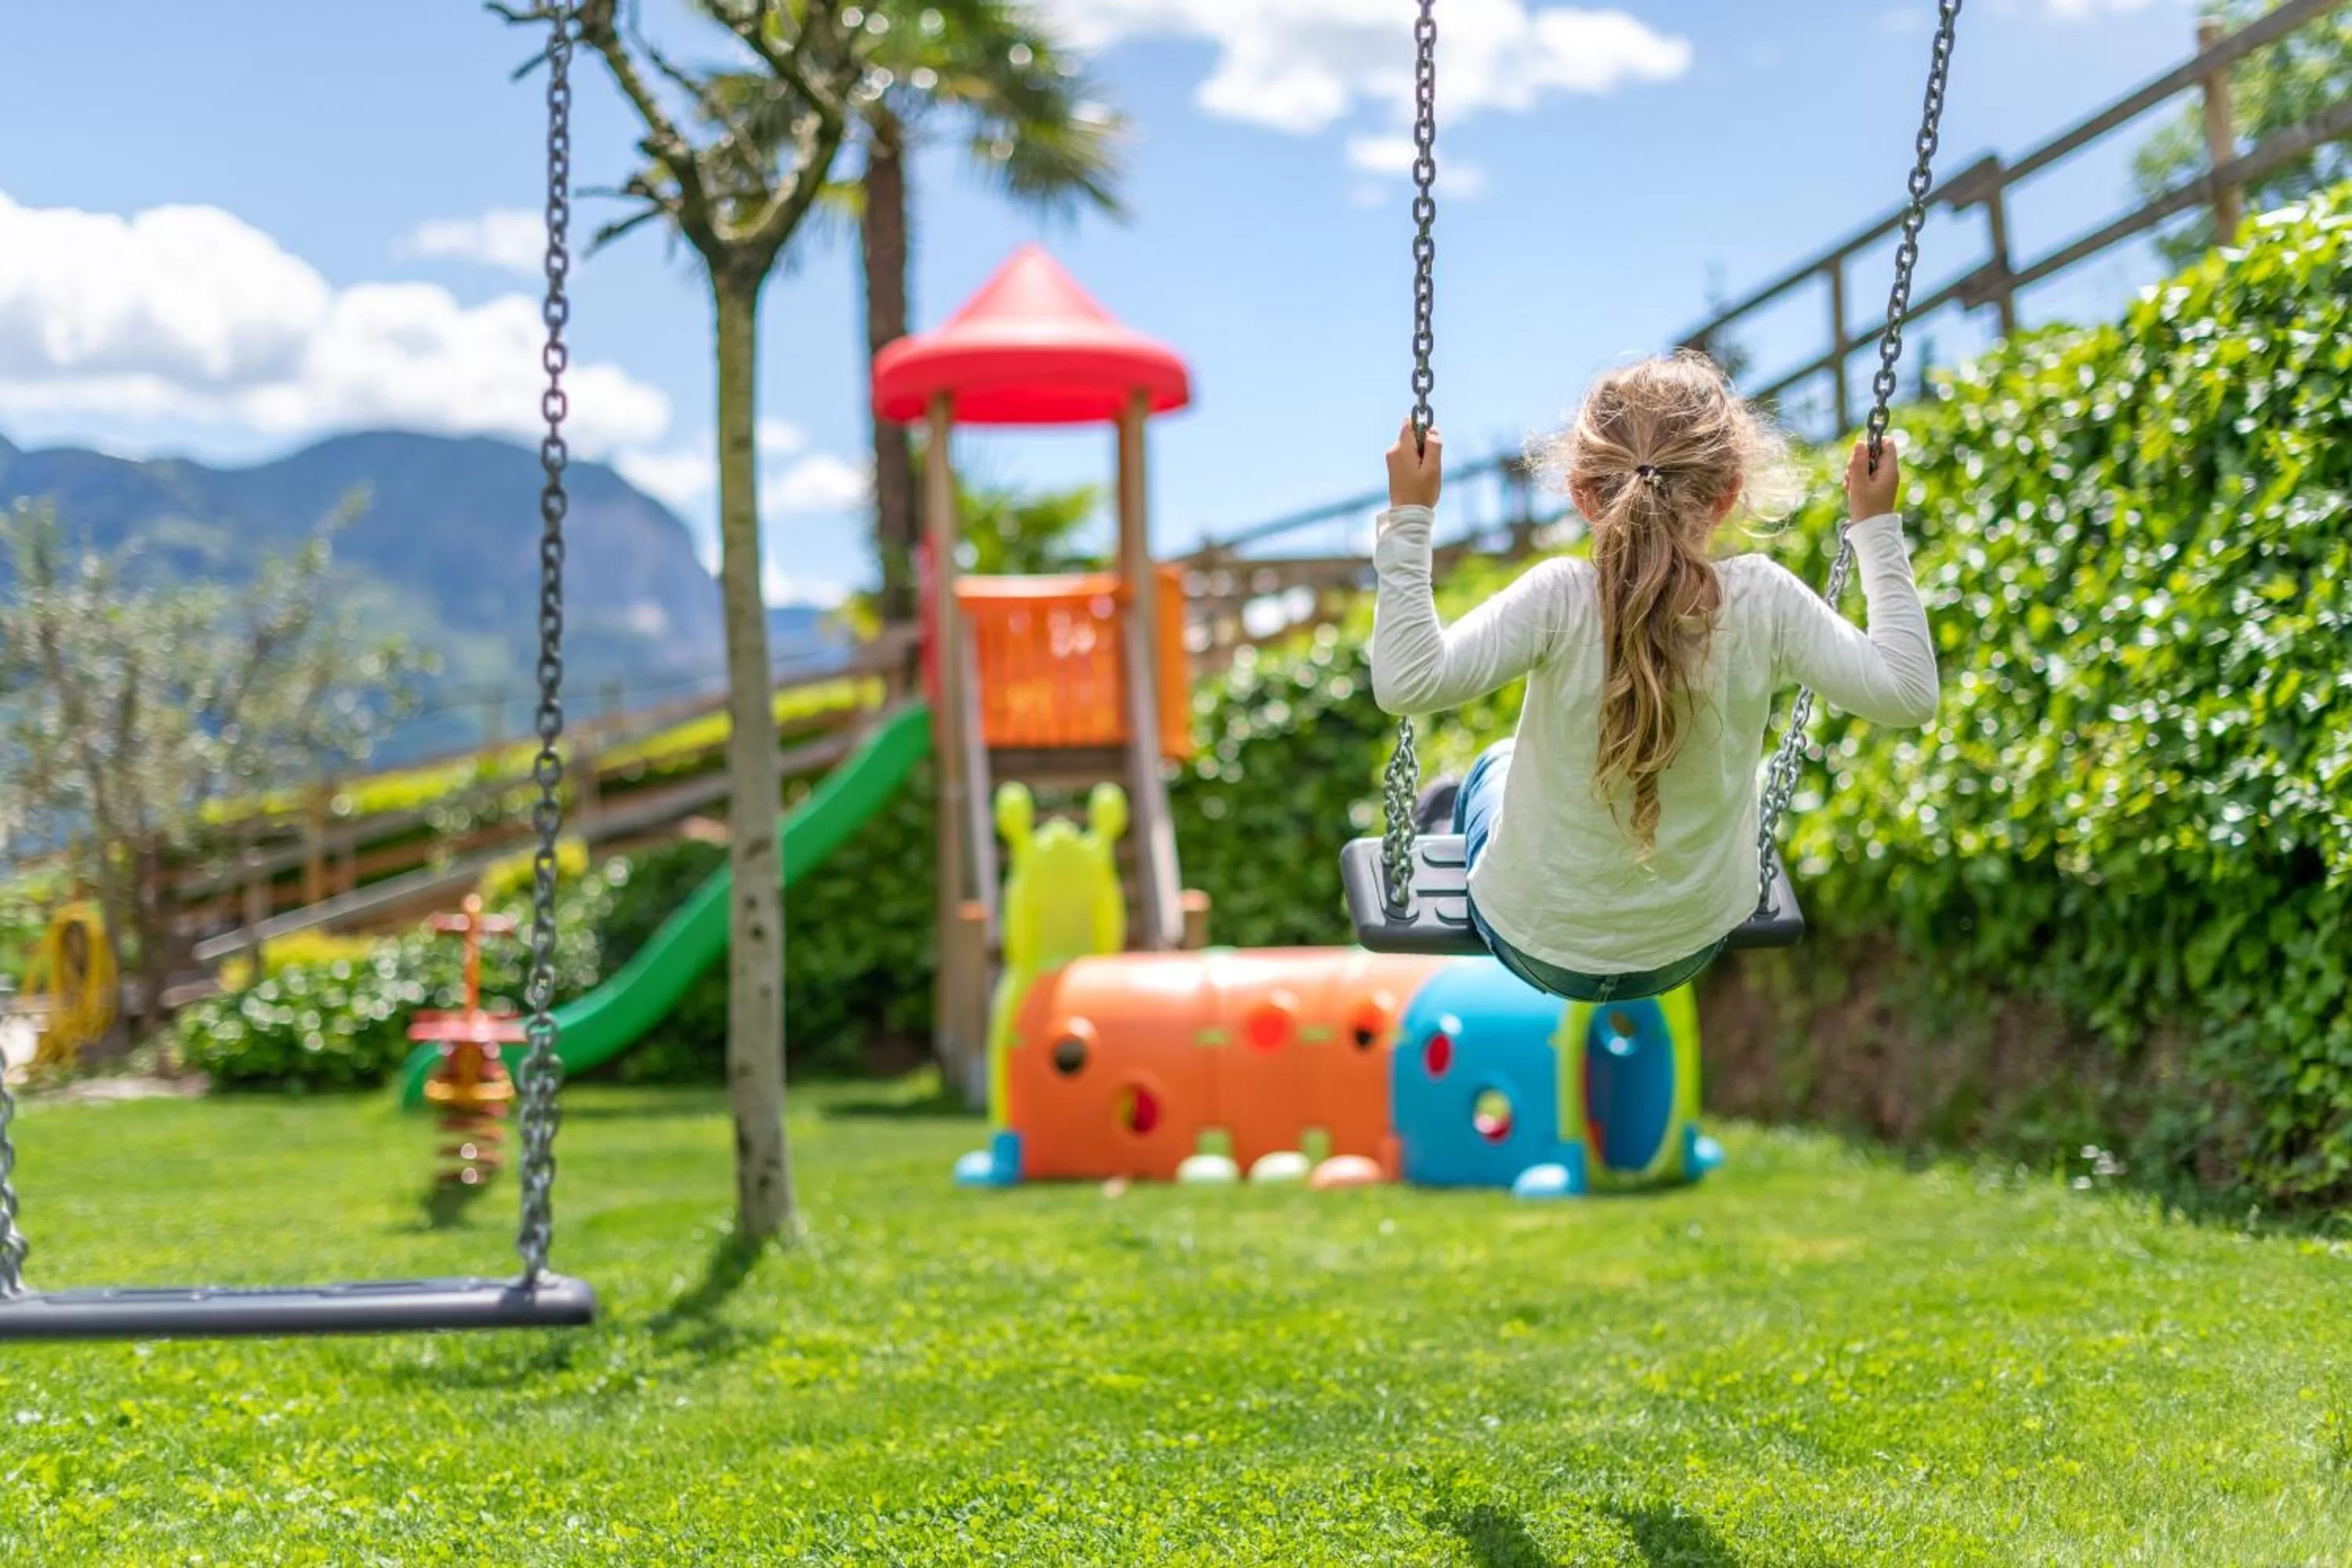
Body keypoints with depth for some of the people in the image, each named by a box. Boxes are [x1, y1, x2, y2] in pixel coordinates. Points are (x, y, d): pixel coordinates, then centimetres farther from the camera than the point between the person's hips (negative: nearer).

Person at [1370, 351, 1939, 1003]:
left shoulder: (1560, 599, -28)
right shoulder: (1763, 601, -22)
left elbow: (1406, 682, -36)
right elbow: (1908, 693, -17)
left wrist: (1409, 522, -28)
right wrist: (1878, 528, -10)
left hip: (1537, 944, -2)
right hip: (1693, 947, 2)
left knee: (1490, 772, 31)